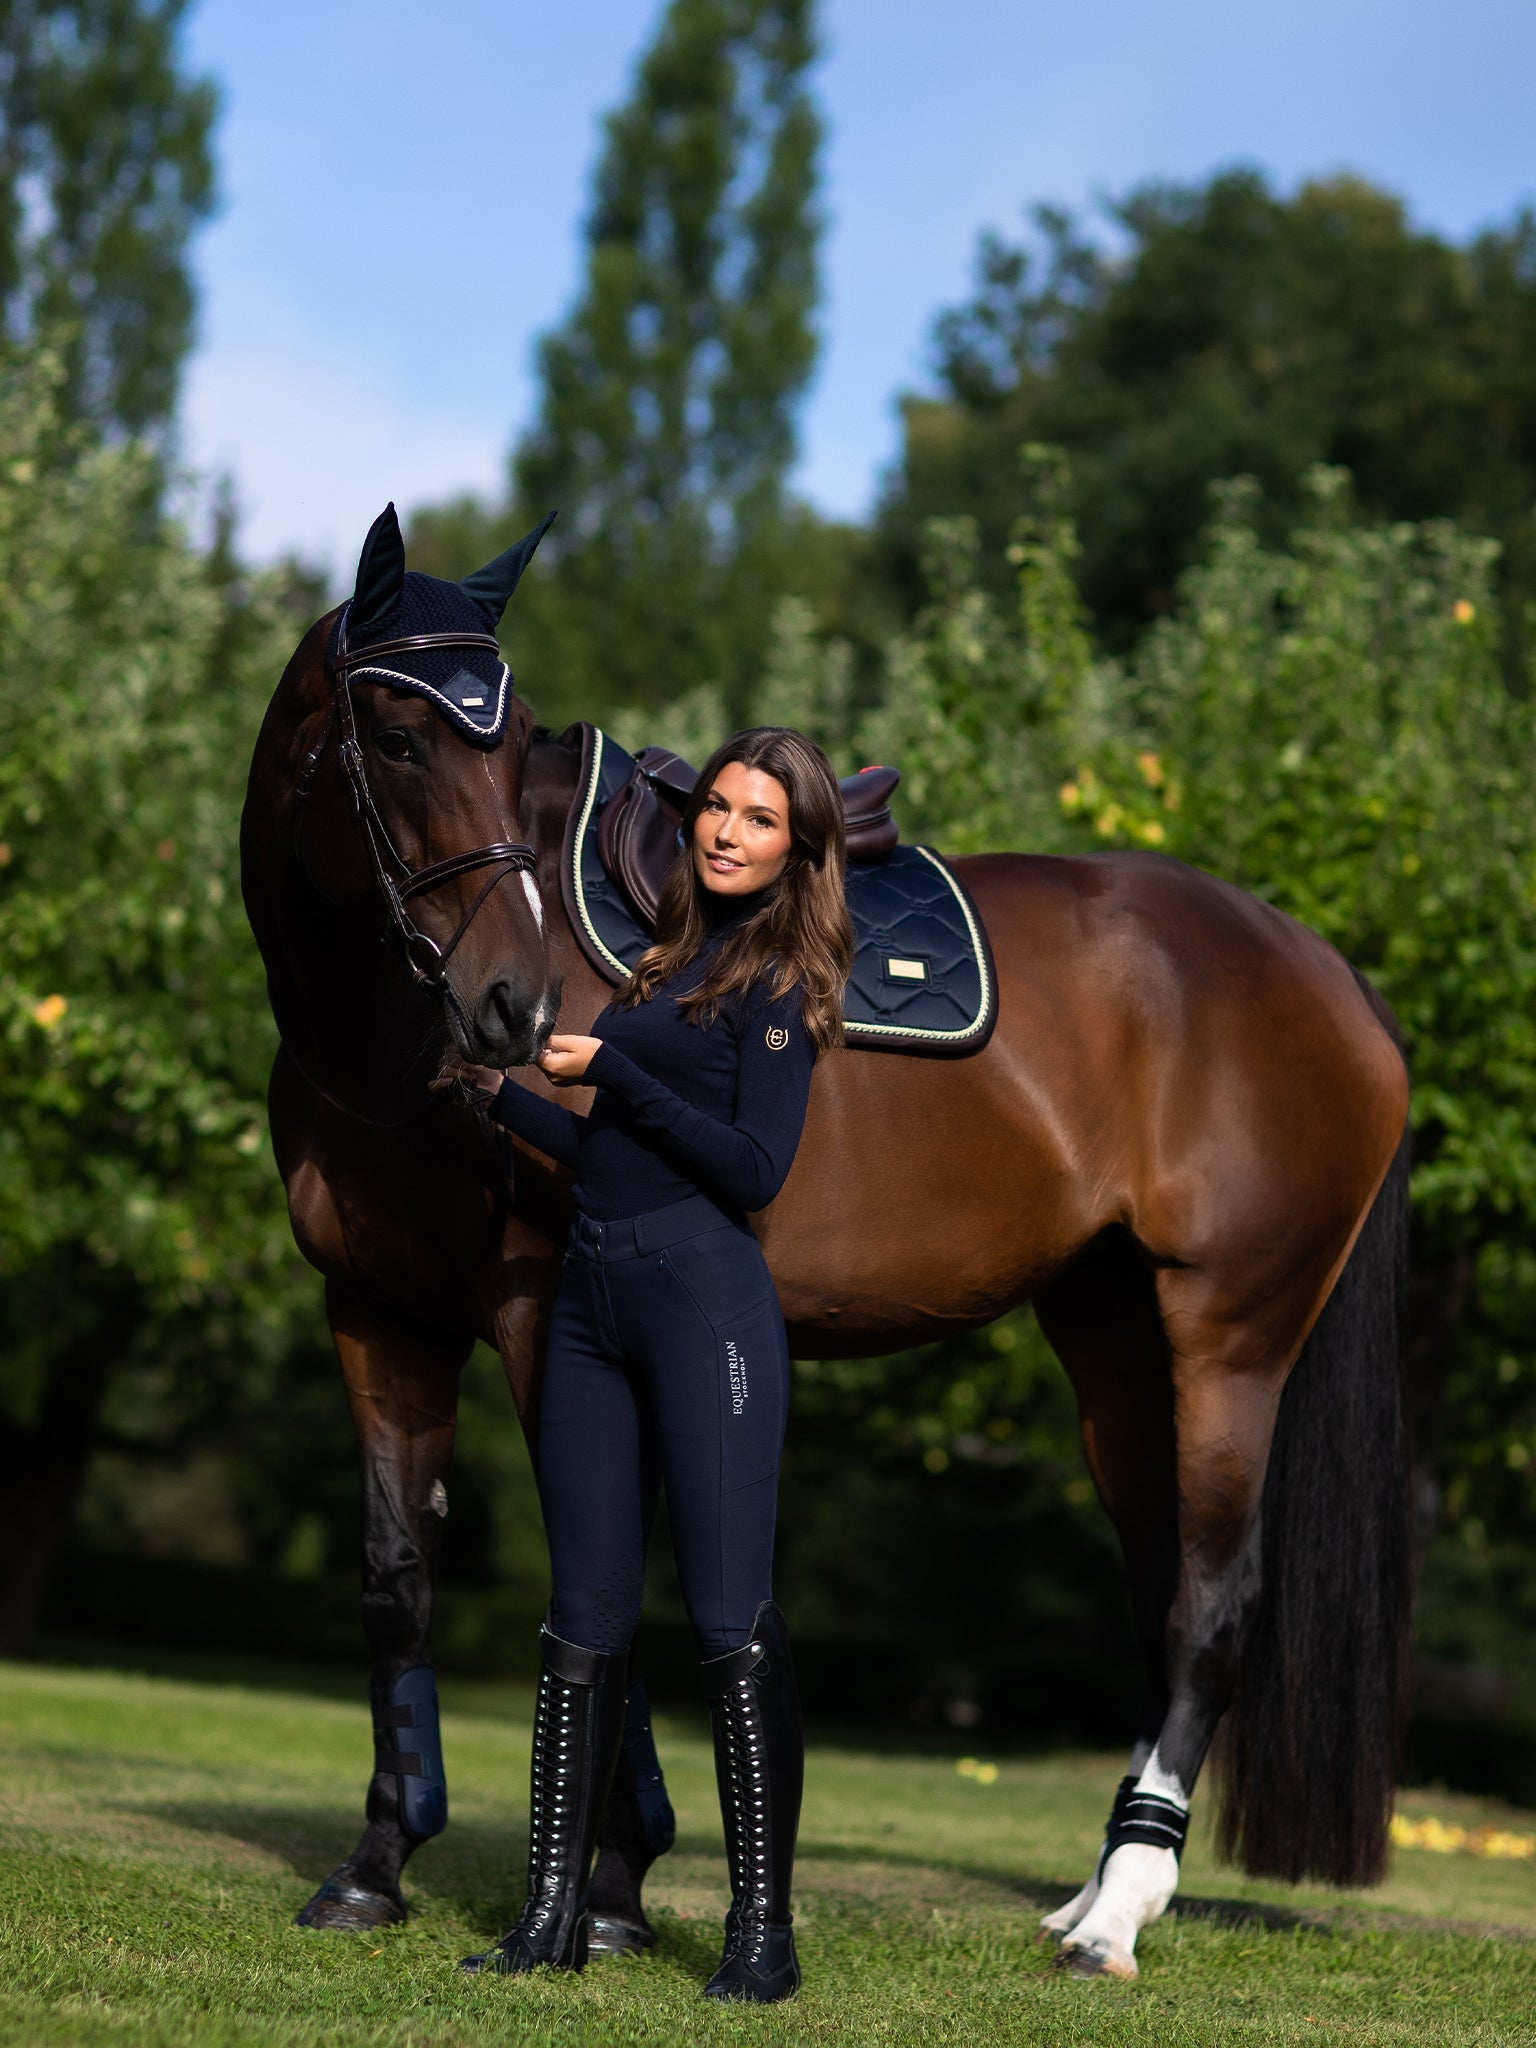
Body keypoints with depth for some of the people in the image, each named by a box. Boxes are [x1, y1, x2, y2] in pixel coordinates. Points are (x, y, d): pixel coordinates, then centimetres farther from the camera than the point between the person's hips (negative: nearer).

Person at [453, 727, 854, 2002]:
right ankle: (556, 1913, 12)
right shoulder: (671, 961, 19)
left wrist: (612, 1072, -12)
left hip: (705, 1299, -8)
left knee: (732, 1620, -8)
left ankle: (764, 1930, -5)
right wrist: (500, 1091, 19)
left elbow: (753, 1170, -13)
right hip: (595, 1299, 8)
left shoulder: (781, 977, -3)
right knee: (585, 1620, 8)